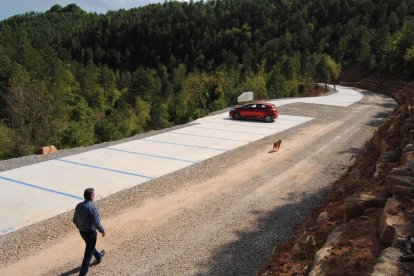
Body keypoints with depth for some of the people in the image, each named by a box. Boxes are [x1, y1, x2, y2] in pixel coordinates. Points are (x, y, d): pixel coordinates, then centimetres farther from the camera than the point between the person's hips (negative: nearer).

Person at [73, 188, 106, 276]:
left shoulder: (79, 206, -7)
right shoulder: (93, 208, -29)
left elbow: (75, 220, 4)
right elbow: (97, 224, -27)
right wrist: (103, 231, -9)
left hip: (82, 232, 8)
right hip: (91, 233, -8)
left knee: (90, 246, 31)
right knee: (88, 253, 7)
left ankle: (98, 257, 56)